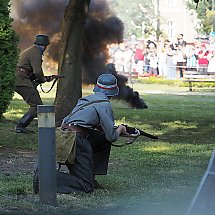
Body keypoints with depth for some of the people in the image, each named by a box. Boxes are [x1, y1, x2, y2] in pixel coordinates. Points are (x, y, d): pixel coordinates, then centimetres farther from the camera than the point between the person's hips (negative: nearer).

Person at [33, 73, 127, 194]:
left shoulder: (88, 98, 21)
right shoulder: (105, 105, -4)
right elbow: (112, 136, -3)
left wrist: (115, 129, 33)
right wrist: (120, 129, 19)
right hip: (77, 140, -9)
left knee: (104, 140, 25)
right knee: (86, 187, -6)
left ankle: (90, 177, 19)